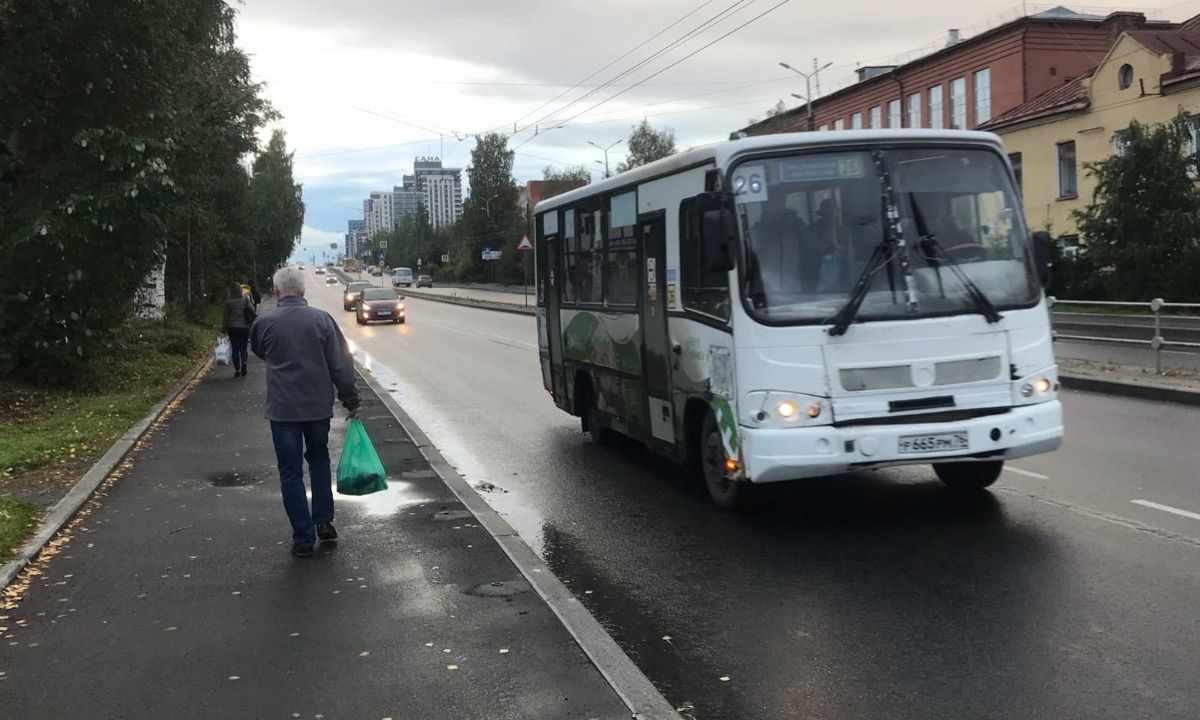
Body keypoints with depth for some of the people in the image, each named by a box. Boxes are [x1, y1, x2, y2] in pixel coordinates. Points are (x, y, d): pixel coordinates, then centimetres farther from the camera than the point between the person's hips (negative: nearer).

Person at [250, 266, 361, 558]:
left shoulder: (264, 323, -6)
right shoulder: (322, 319, -5)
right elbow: (341, 364, -4)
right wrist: (351, 400, 4)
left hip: (283, 408, -2)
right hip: (318, 405, 2)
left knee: (291, 473, 5)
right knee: (319, 459, 23)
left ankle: (304, 539, 5)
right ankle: (324, 521, 22)